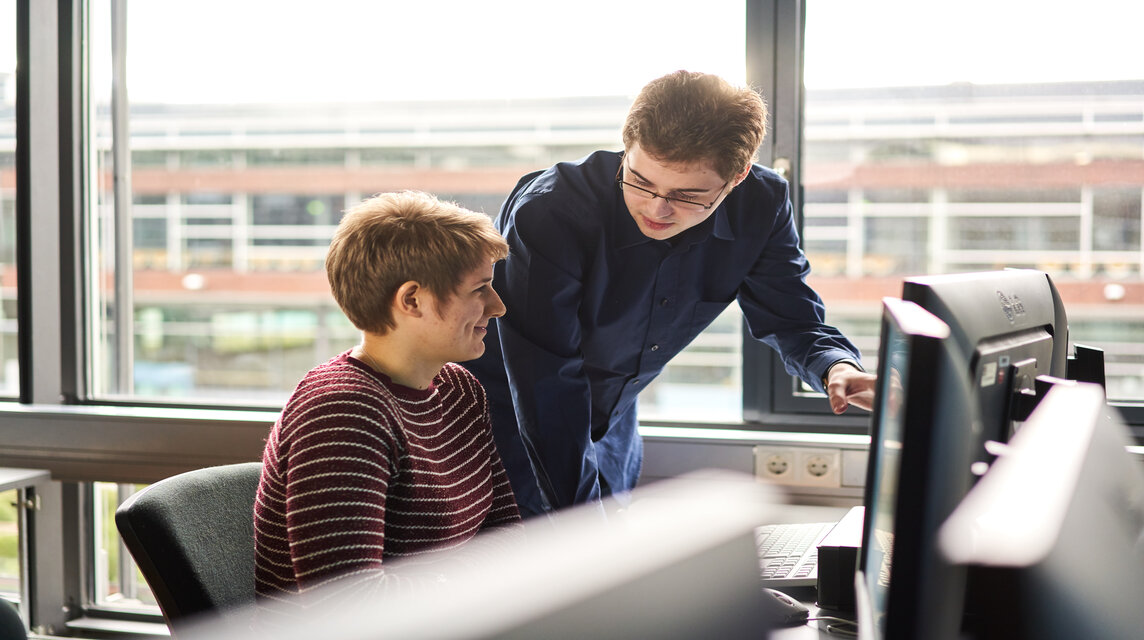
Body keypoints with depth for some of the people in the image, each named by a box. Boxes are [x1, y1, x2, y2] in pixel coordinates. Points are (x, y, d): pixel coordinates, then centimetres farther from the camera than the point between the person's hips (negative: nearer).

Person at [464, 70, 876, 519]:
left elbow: (793, 321, -5)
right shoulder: (549, 214, -34)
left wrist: (836, 366, -30)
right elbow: (547, 385, -33)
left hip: (612, 419, 5)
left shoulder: (759, 206, -19)